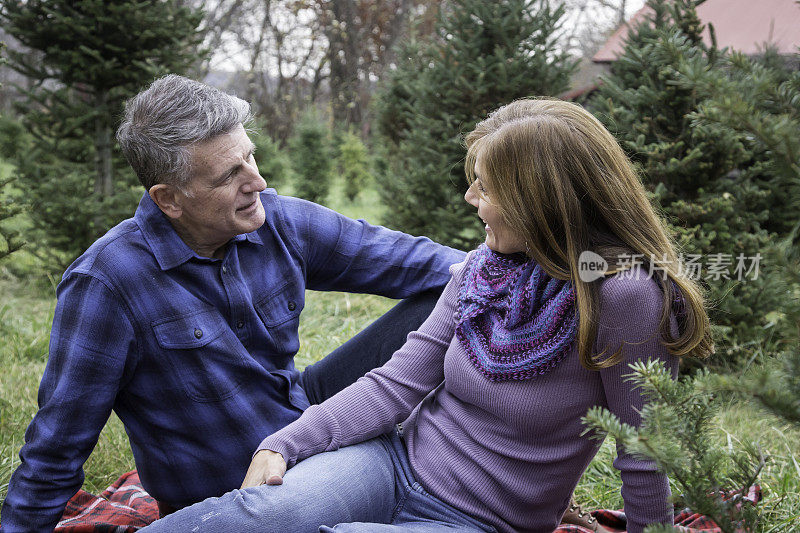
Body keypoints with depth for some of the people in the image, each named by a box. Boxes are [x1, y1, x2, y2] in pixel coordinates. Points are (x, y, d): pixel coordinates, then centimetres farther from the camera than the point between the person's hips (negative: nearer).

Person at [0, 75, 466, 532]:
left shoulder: (281, 222, -9)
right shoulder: (107, 283, -24)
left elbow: (399, 258, 0)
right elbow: (58, 443, -16)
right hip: (220, 494, -5)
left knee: (437, 304, -2)